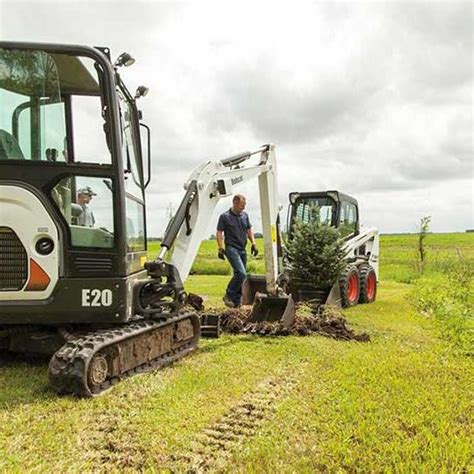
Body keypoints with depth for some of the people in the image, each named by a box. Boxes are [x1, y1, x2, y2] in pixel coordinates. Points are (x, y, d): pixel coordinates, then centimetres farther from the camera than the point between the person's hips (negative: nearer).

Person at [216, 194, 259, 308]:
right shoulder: (225, 216, -4)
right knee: (241, 273, -21)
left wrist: (254, 244, 10)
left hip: (242, 250, 7)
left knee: (241, 275, 7)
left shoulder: (245, 215, 13)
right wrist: (220, 248, -14)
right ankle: (228, 296, -6)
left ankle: (236, 301, 17)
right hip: (231, 248, -7)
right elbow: (219, 233, -5)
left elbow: (249, 230, 21)